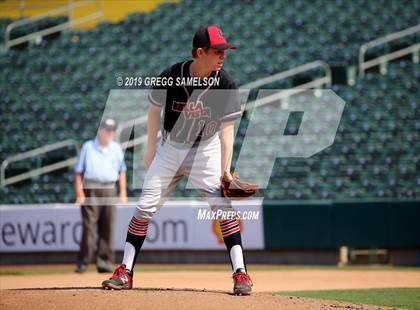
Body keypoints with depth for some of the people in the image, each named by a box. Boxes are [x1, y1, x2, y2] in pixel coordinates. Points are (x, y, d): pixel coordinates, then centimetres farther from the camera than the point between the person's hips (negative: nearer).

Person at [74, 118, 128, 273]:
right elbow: (79, 172, 1)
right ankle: (83, 262, -5)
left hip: (109, 190, 3)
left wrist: (123, 192, 8)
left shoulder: (116, 149, 14)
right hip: (91, 190, -3)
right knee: (89, 226, -8)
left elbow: (121, 171, 18)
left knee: (108, 228, 0)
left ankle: (105, 262, 3)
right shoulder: (88, 147, 3)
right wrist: (79, 193, -8)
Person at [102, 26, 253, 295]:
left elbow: (227, 129, -16)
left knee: (223, 205, -13)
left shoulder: (226, 85, -18)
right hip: (170, 148, 1)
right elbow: (154, 110, 0)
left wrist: (225, 171, -25)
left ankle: (240, 273, -11)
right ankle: (125, 272, 6)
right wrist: (151, 150, 4)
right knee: (145, 207, -2)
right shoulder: (170, 78, -18)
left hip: (206, 150, -1)